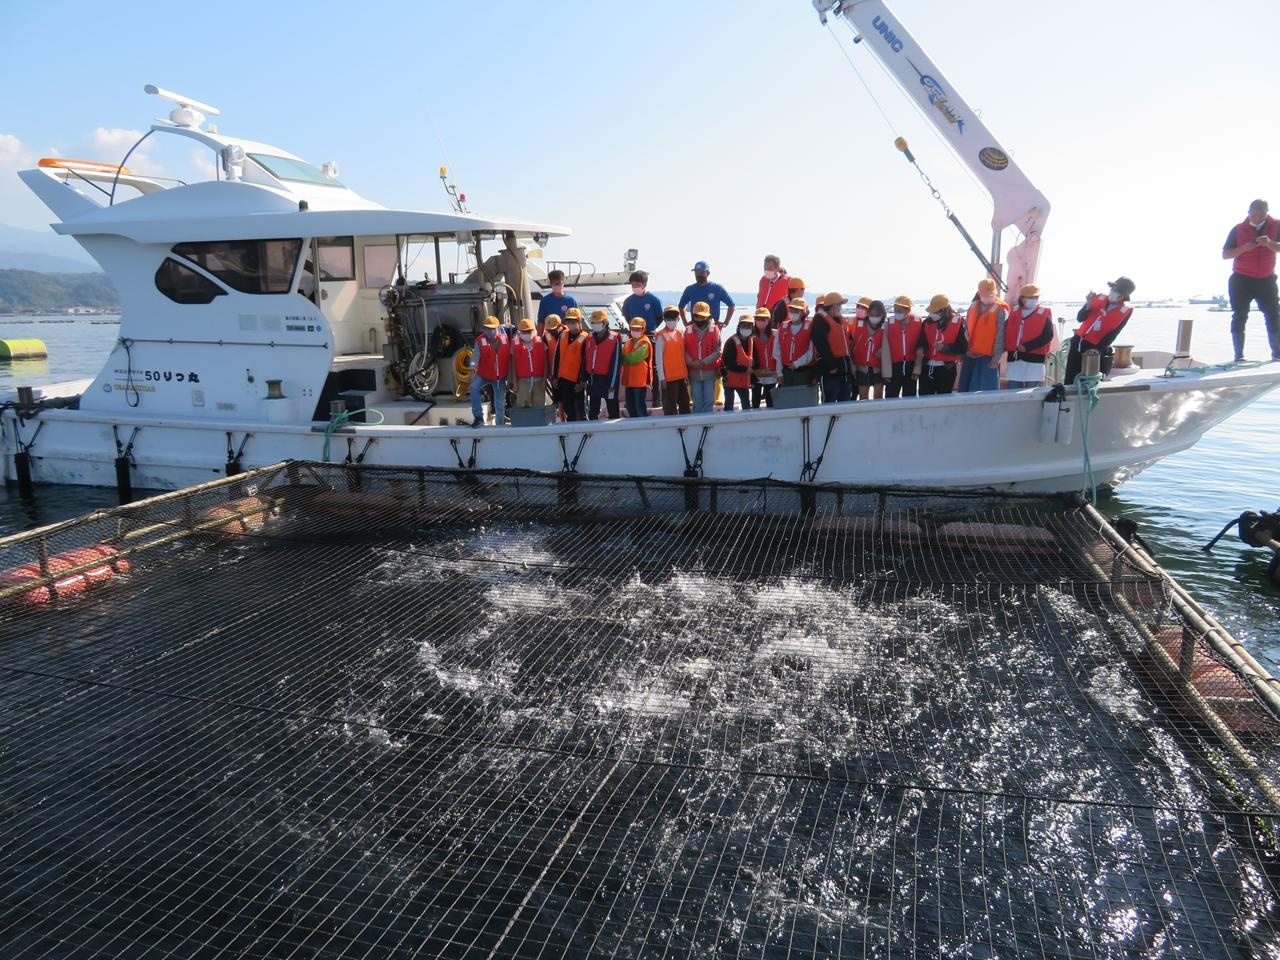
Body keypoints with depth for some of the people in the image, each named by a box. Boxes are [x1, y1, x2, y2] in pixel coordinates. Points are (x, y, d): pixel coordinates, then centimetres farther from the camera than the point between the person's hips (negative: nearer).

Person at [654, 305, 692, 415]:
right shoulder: (661, 336, -9)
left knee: (685, 404, 12)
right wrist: (662, 378, -13)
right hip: (669, 377, -6)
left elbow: (683, 355, 15)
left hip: (682, 376, 6)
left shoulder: (680, 334, 10)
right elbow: (658, 358, -10)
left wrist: (686, 374, 12)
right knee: (670, 407, -3)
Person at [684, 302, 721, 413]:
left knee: (709, 401, 3)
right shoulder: (688, 331, 4)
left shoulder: (714, 330, 0)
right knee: (697, 402, 6)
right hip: (694, 373, 1)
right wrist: (691, 362, -17)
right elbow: (684, 351, 0)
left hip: (710, 373, -1)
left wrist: (704, 362, -16)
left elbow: (718, 351, -5)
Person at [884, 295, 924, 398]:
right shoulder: (889, 323, -5)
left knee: (910, 397, 11)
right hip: (894, 366, -1)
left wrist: (917, 368, -3)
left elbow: (920, 346, -1)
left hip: (911, 366, 1)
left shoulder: (918, 323, -4)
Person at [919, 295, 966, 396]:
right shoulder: (928, 322, 5)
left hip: (947, 369, -3)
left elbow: (963, 348, -8)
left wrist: (945, 348, -19)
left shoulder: (958, 323, -6)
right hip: (928, 368, 4)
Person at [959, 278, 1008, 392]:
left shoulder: (1000, 310, -8)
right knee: (966, 388, 11)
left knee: (986, 391, -1)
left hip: (988, 357, -5)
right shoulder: (973, 306, 8)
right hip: (970, 355, 5)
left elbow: (1000, 335, -10)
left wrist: (996, 357, -14)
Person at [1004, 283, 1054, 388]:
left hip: (1034, 358, -4)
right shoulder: (1014, 315, 13)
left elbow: (1048, 335, -10)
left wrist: (1027, 347, -18)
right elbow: (1006, 335, 15)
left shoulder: (1044, 314, 1)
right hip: (1014, 358, 4)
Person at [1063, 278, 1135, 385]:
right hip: (1078, 343, 4)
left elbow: (1112, 334, -12)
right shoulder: (1100, 298, 1)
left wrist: (1096, 350, -20)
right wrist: (1088, 305, -16)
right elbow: (1080, 318, 1)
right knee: (1069, 382, 4)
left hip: (1097, 349, -3)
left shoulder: (1126, 311, -8)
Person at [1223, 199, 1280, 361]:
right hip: (1241, 280, -1)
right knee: (1239, 317, -4)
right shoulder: (1238, 229, -1)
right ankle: (1239, 355, -2)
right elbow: (1225, 254, -2)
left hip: (1266, 280, 1)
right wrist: (1244, 248, -18)